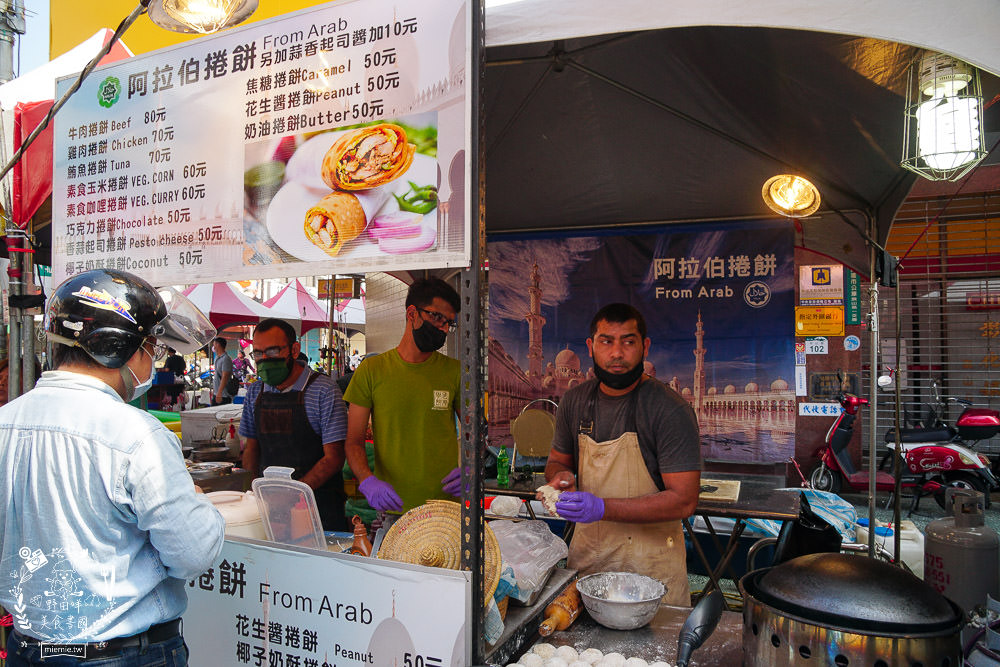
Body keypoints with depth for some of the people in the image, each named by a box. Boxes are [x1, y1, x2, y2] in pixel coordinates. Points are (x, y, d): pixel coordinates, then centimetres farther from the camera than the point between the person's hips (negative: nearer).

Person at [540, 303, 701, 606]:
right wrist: (561, 476, -9)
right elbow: (557, 460, 16)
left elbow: (683, 501, -19)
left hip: (651, 560, -4)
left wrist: (602, 508, -26)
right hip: (586, 550, 5)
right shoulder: (574, 401, 0)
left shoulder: (671, 410, -16)